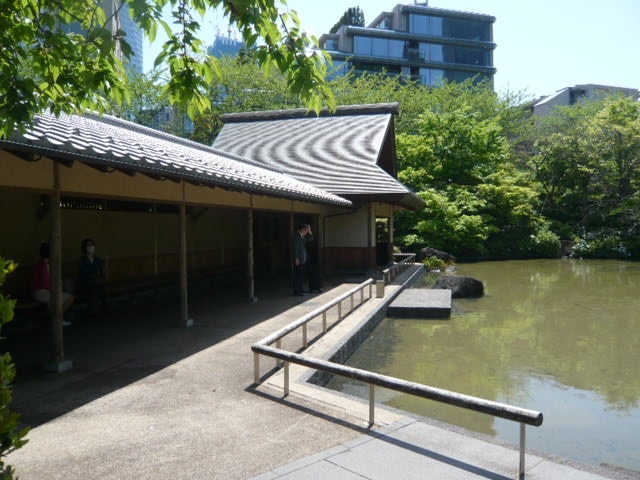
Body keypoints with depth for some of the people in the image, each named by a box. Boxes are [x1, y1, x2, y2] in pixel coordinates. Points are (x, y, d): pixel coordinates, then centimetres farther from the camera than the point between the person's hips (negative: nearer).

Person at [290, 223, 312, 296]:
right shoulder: (295, 236, -14)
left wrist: (309, 231, 6)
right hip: (298, 259, -10)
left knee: (301, 275, 13)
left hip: (302, 259, 10)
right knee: (297, 275, -8)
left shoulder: (302, 236, 14)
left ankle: (300, 289, 22)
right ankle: (296, 291, -6)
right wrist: (296, 259, -21)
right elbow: (294, 248, -18)